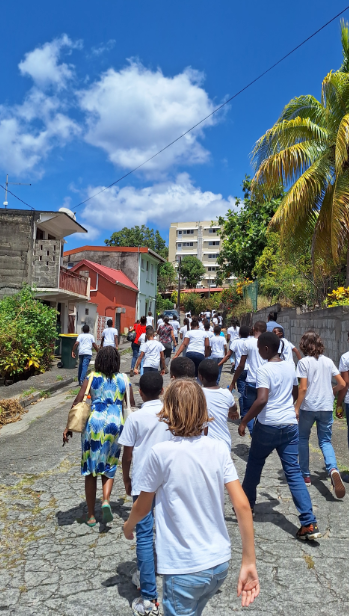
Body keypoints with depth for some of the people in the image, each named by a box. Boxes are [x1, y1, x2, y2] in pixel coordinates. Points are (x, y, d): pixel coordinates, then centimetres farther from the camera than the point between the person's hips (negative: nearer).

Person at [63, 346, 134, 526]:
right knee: (109, 468, 20)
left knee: (90, 471, 12)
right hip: (115, 425, 1)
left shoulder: (92, 378, -3)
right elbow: (131, 405, 5)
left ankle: (91, 516, 21)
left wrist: (69, 427, -3)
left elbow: (77, 402, -8)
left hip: (93, 424, -1)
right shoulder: (123, 380, 1)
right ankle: (106, 501, -4)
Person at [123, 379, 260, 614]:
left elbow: (142, 507, -3)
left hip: (185, 570, -5)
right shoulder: (219, 448, -7)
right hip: (220, 564, 5)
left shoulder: (161, 453, -17)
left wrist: (128, 525, 18)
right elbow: (243, 506, -9)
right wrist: (249, 563, -3)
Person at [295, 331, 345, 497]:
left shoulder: (304, 362, -10)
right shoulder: (328, 361, 4)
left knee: (303, 438, 17)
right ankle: (333, 469, -16)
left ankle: (305, 475, 20)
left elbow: (303, 388, -13)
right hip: (326, 407, 3)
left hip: (308, 407, -3)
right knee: (325, 441, 11)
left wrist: (296, 408, -6)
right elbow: (342, 384, 5)